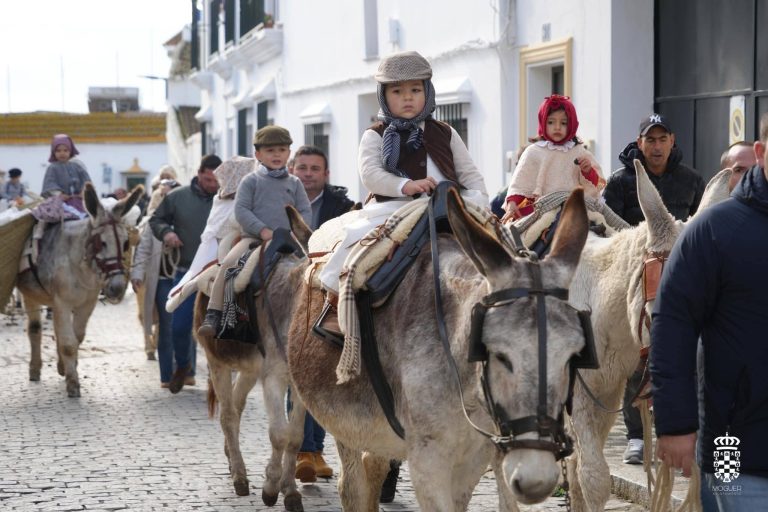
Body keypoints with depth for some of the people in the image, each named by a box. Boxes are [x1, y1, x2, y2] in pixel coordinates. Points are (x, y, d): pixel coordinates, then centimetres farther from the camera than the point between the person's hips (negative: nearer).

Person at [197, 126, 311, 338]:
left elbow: (305, 212, 11)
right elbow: (241, 210, -3)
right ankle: (213, 316, -23)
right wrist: (263, 230, -15)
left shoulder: (294, 183, 15)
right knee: (227, 264, -25)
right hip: (253, 237, -2)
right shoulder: (251, 181, 7)